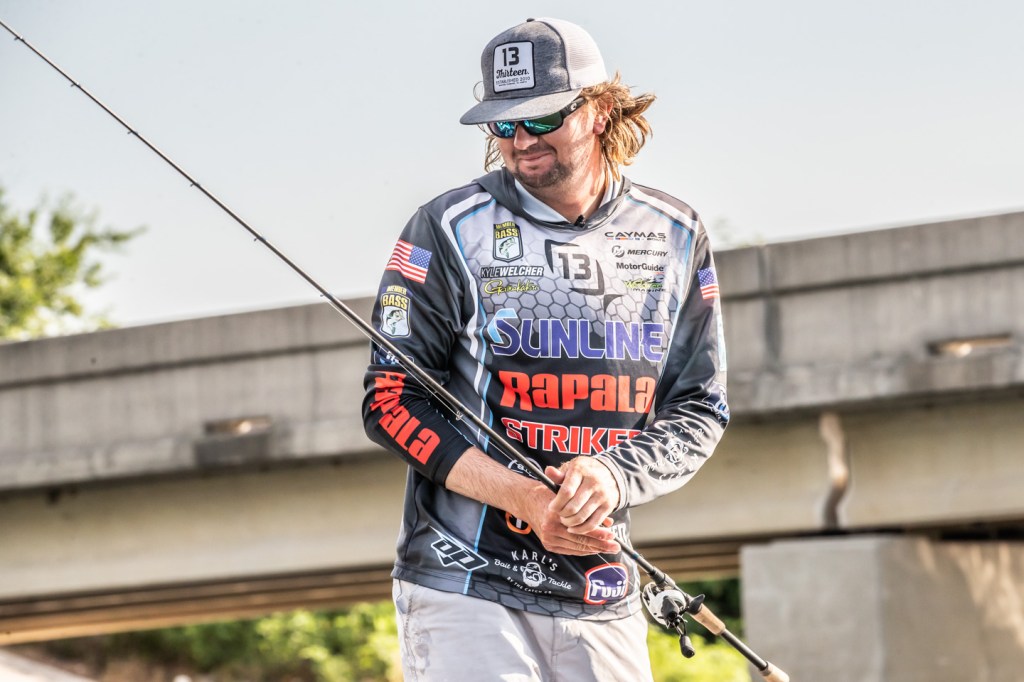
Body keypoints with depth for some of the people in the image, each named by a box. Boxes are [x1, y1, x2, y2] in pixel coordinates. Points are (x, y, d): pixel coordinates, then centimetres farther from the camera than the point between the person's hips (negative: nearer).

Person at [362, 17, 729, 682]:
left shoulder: (675, 238, 8)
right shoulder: (450, 229, -2)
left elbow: (700, 407, 8)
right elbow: (393, 400, -4)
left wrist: (613, 474, -14)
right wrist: (525, 499, -17)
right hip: (465, 588, -3)